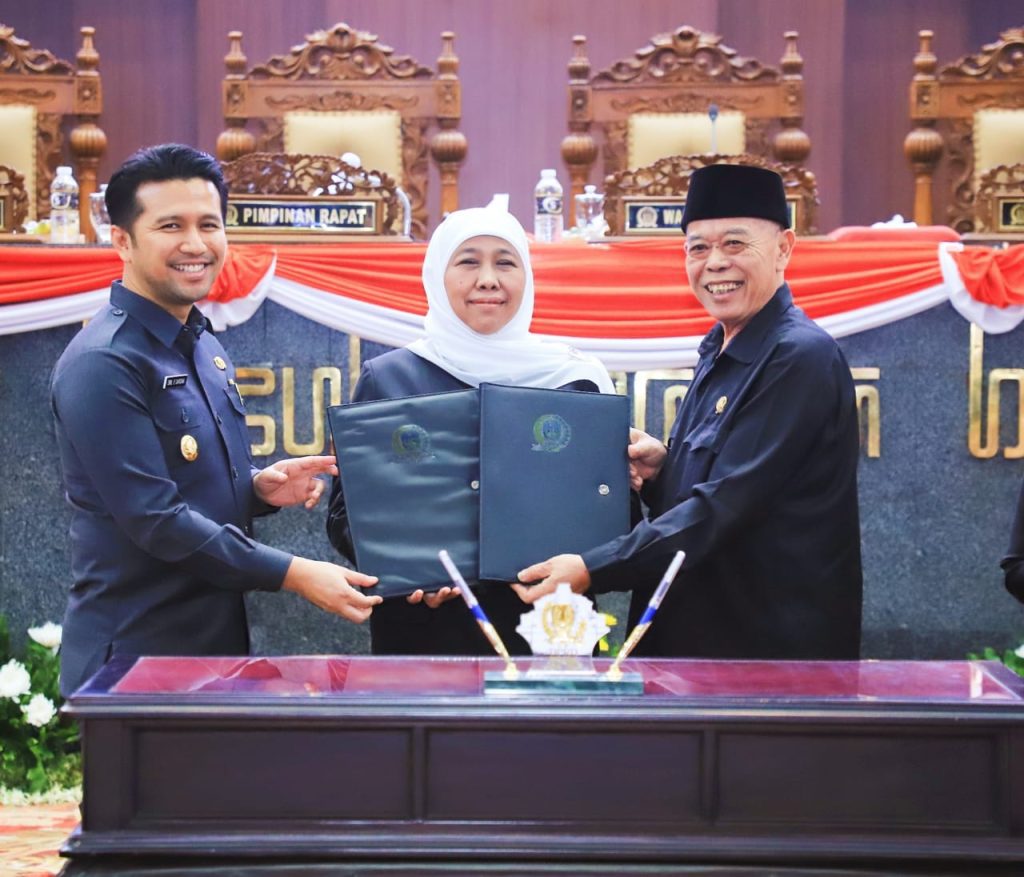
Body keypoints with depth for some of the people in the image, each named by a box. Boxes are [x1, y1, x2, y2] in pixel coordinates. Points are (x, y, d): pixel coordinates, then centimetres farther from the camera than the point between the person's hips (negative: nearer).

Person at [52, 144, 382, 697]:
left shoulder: (203, 347, 10)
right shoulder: (103, 364, -18)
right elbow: (153, 518, -22)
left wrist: (259, 487, -1)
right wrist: (295, 574, -21)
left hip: (218, 640, 8)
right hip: (134, 659, -8)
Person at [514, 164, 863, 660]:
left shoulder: (799, 359, -17)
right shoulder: (719, 353, 11)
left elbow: (726, 504, -23)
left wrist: (591, 570, -26)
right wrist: (659, 471, -4)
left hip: (774, 644, -8)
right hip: (693, 628, 8)